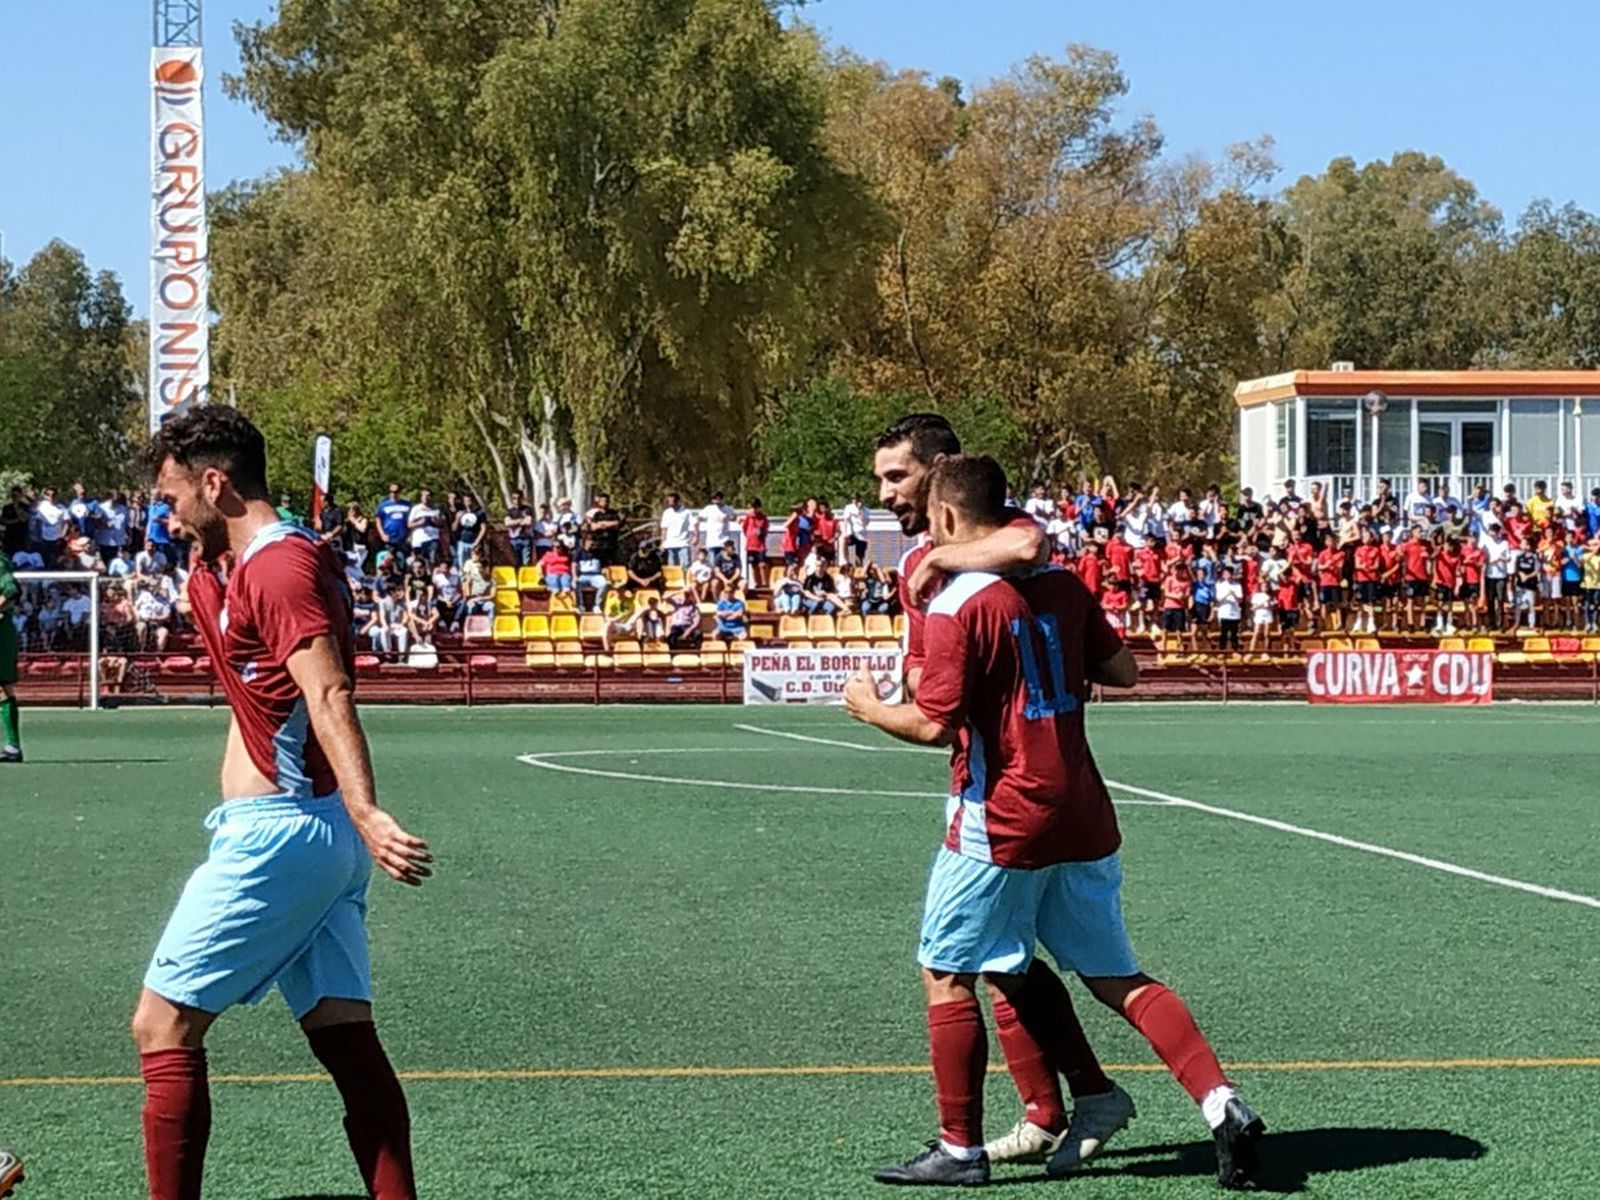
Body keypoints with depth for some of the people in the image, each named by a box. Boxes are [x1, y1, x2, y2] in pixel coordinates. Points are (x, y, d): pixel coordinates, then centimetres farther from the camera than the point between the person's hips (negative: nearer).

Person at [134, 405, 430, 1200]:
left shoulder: (278, 564, -14)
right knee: (345, 1038, 6)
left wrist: (366, 813, -37)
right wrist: (201, 554, 15)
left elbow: (329, 695, -26)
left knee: (162, 1027, -3)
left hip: (277, 832, -10)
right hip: (325, 835, 10)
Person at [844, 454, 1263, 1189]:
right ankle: (1222, 1107, -3)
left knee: (946, 973, 8)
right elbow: (1122, 672, 13)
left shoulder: (956, 605, -13)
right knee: (1117, 978, 11)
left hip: (1000, 823, -6)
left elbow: (934, 723, -16)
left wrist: (870, 709, 2)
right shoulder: (1061, 584, 6)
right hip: (1082, 818, 6)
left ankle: (960, 1149, 10)